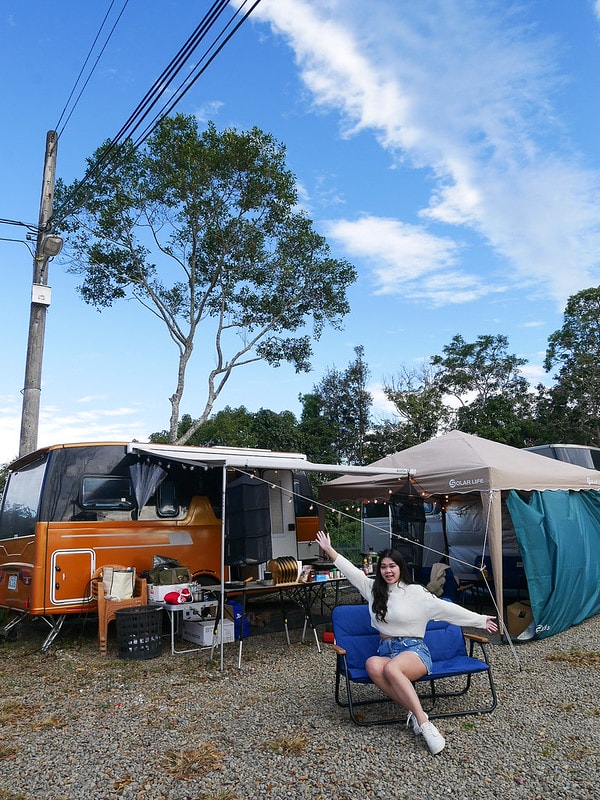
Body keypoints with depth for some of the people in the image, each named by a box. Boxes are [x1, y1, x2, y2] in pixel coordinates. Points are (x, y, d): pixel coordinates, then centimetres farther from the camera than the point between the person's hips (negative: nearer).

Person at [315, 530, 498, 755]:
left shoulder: (416, 592, -1)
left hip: (414, 650, -4)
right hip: (385, 650, 4)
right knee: (373, 665, -33)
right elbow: (351, 570, 13)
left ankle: (421, 720, -31)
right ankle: (417, 714, -25)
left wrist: (481, 620, -5)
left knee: (391, 668, -38)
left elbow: (447, 608, -3)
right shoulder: (373, 589, 12)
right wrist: (329, 549, 11)